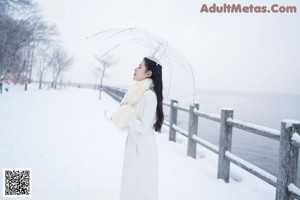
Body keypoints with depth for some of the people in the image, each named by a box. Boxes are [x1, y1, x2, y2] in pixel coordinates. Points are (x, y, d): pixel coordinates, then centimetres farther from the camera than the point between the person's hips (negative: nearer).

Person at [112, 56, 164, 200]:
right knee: (131, 184, 21)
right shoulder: (138, 92, 6)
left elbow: (144, 127, -22)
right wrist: (120, 116, -4)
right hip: (133, 144, 9)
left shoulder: (149, 95, -21)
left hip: (143, 147, -9)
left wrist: (126, 116, -13)